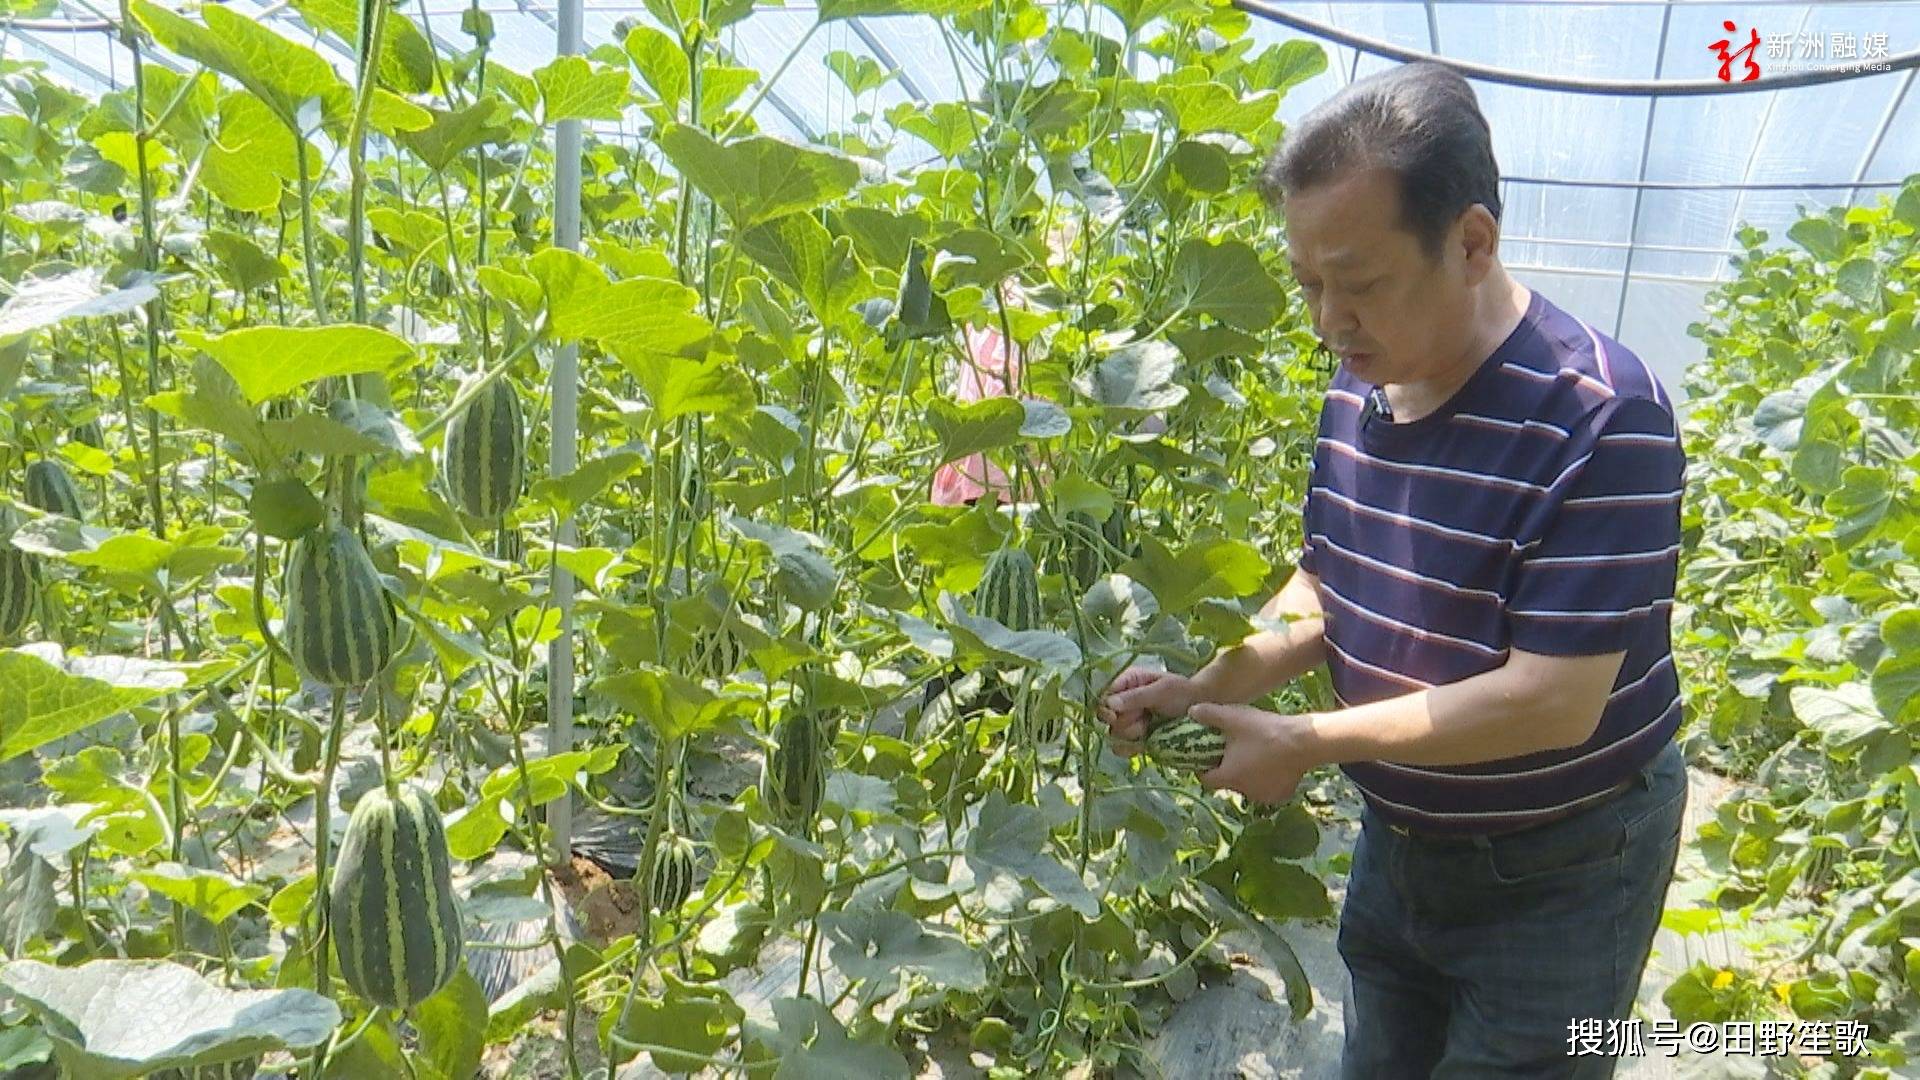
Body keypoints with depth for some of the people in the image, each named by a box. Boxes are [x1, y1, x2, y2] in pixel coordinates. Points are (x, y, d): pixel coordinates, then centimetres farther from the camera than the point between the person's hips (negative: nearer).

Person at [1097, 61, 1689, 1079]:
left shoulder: (1600, 418, -26)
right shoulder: (1355, 390, -4)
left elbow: (1552, 701, -28)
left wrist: (1306, 743, -24)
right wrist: (1212, 684, -10)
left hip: (1558, 874, -6)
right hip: (1396, 836, 7)